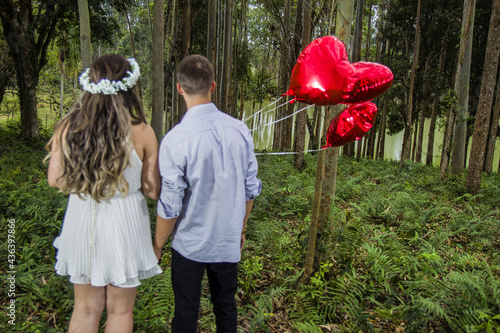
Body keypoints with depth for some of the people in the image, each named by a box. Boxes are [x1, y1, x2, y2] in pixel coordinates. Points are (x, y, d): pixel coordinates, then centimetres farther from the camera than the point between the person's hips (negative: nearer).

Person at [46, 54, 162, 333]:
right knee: (120, 310, 18)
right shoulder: (142, 133, -16)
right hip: (124, 224, -3)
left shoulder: (68, 128, -7)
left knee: (86, 308, 23)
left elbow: (56, 180, 1)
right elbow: (153, 190, -10)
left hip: (82, 223, 3)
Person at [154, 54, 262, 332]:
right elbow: (251, 189, 1)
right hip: (229, 242, 4)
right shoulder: (240, 130, -7)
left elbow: (170, 206, -16)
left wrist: (158, 245, 1)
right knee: (227, 308, 21)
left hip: (190, 244, -4)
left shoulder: (175, 140, -21)